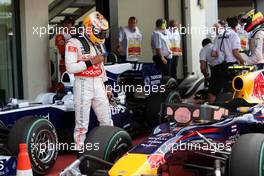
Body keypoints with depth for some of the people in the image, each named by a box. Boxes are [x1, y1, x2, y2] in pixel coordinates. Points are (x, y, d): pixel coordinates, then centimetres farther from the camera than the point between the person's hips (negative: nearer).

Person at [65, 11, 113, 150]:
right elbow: (70, 67, -19)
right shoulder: (74, 44, -11)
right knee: (82, 122, 0)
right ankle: (80, 149, 9)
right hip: (83, 85, -7)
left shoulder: (99, 45, 13)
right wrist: (91, 62, -19)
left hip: (98, 85, 7)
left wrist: (106, 86, 19)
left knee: (106, 119, 10)